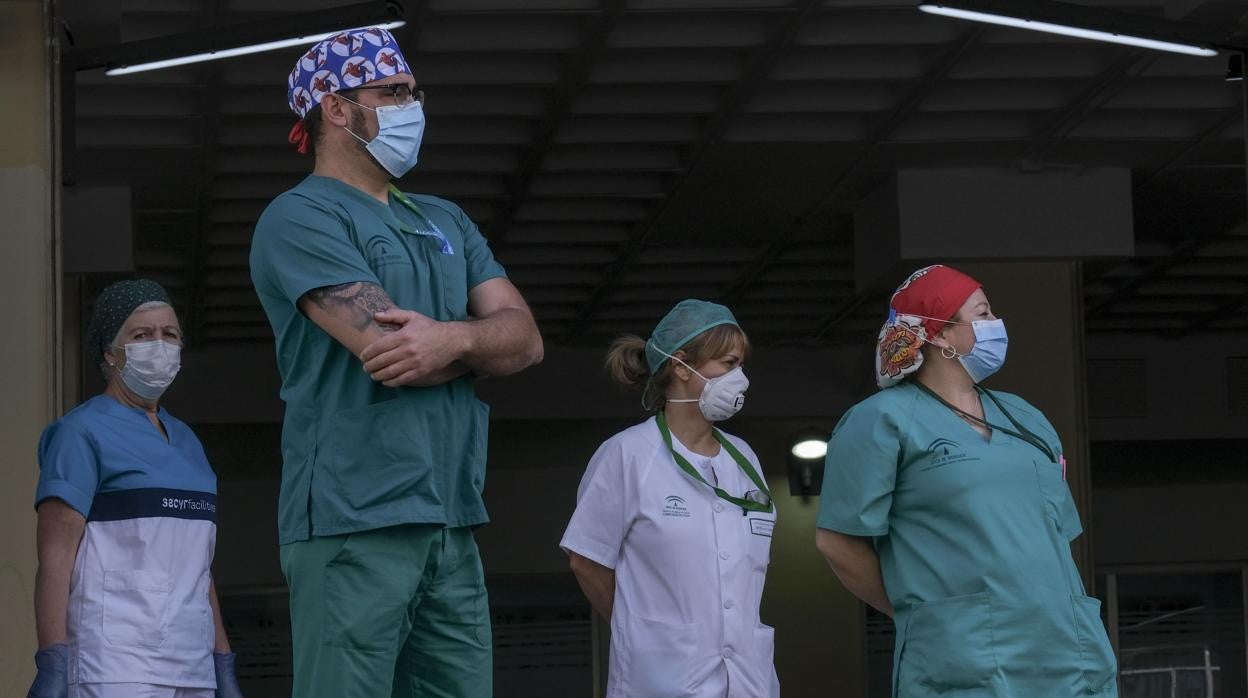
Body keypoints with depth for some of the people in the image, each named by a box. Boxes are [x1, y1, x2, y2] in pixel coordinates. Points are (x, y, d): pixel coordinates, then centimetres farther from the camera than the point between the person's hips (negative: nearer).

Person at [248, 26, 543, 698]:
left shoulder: (445, 221, 21)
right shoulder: (300, 217, -4)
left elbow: (525, 338, 8)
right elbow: (388, 350, -16)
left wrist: (452, 339, -13)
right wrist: (484, 343, 1)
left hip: (452, 519, 7)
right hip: (355, 518, -7)